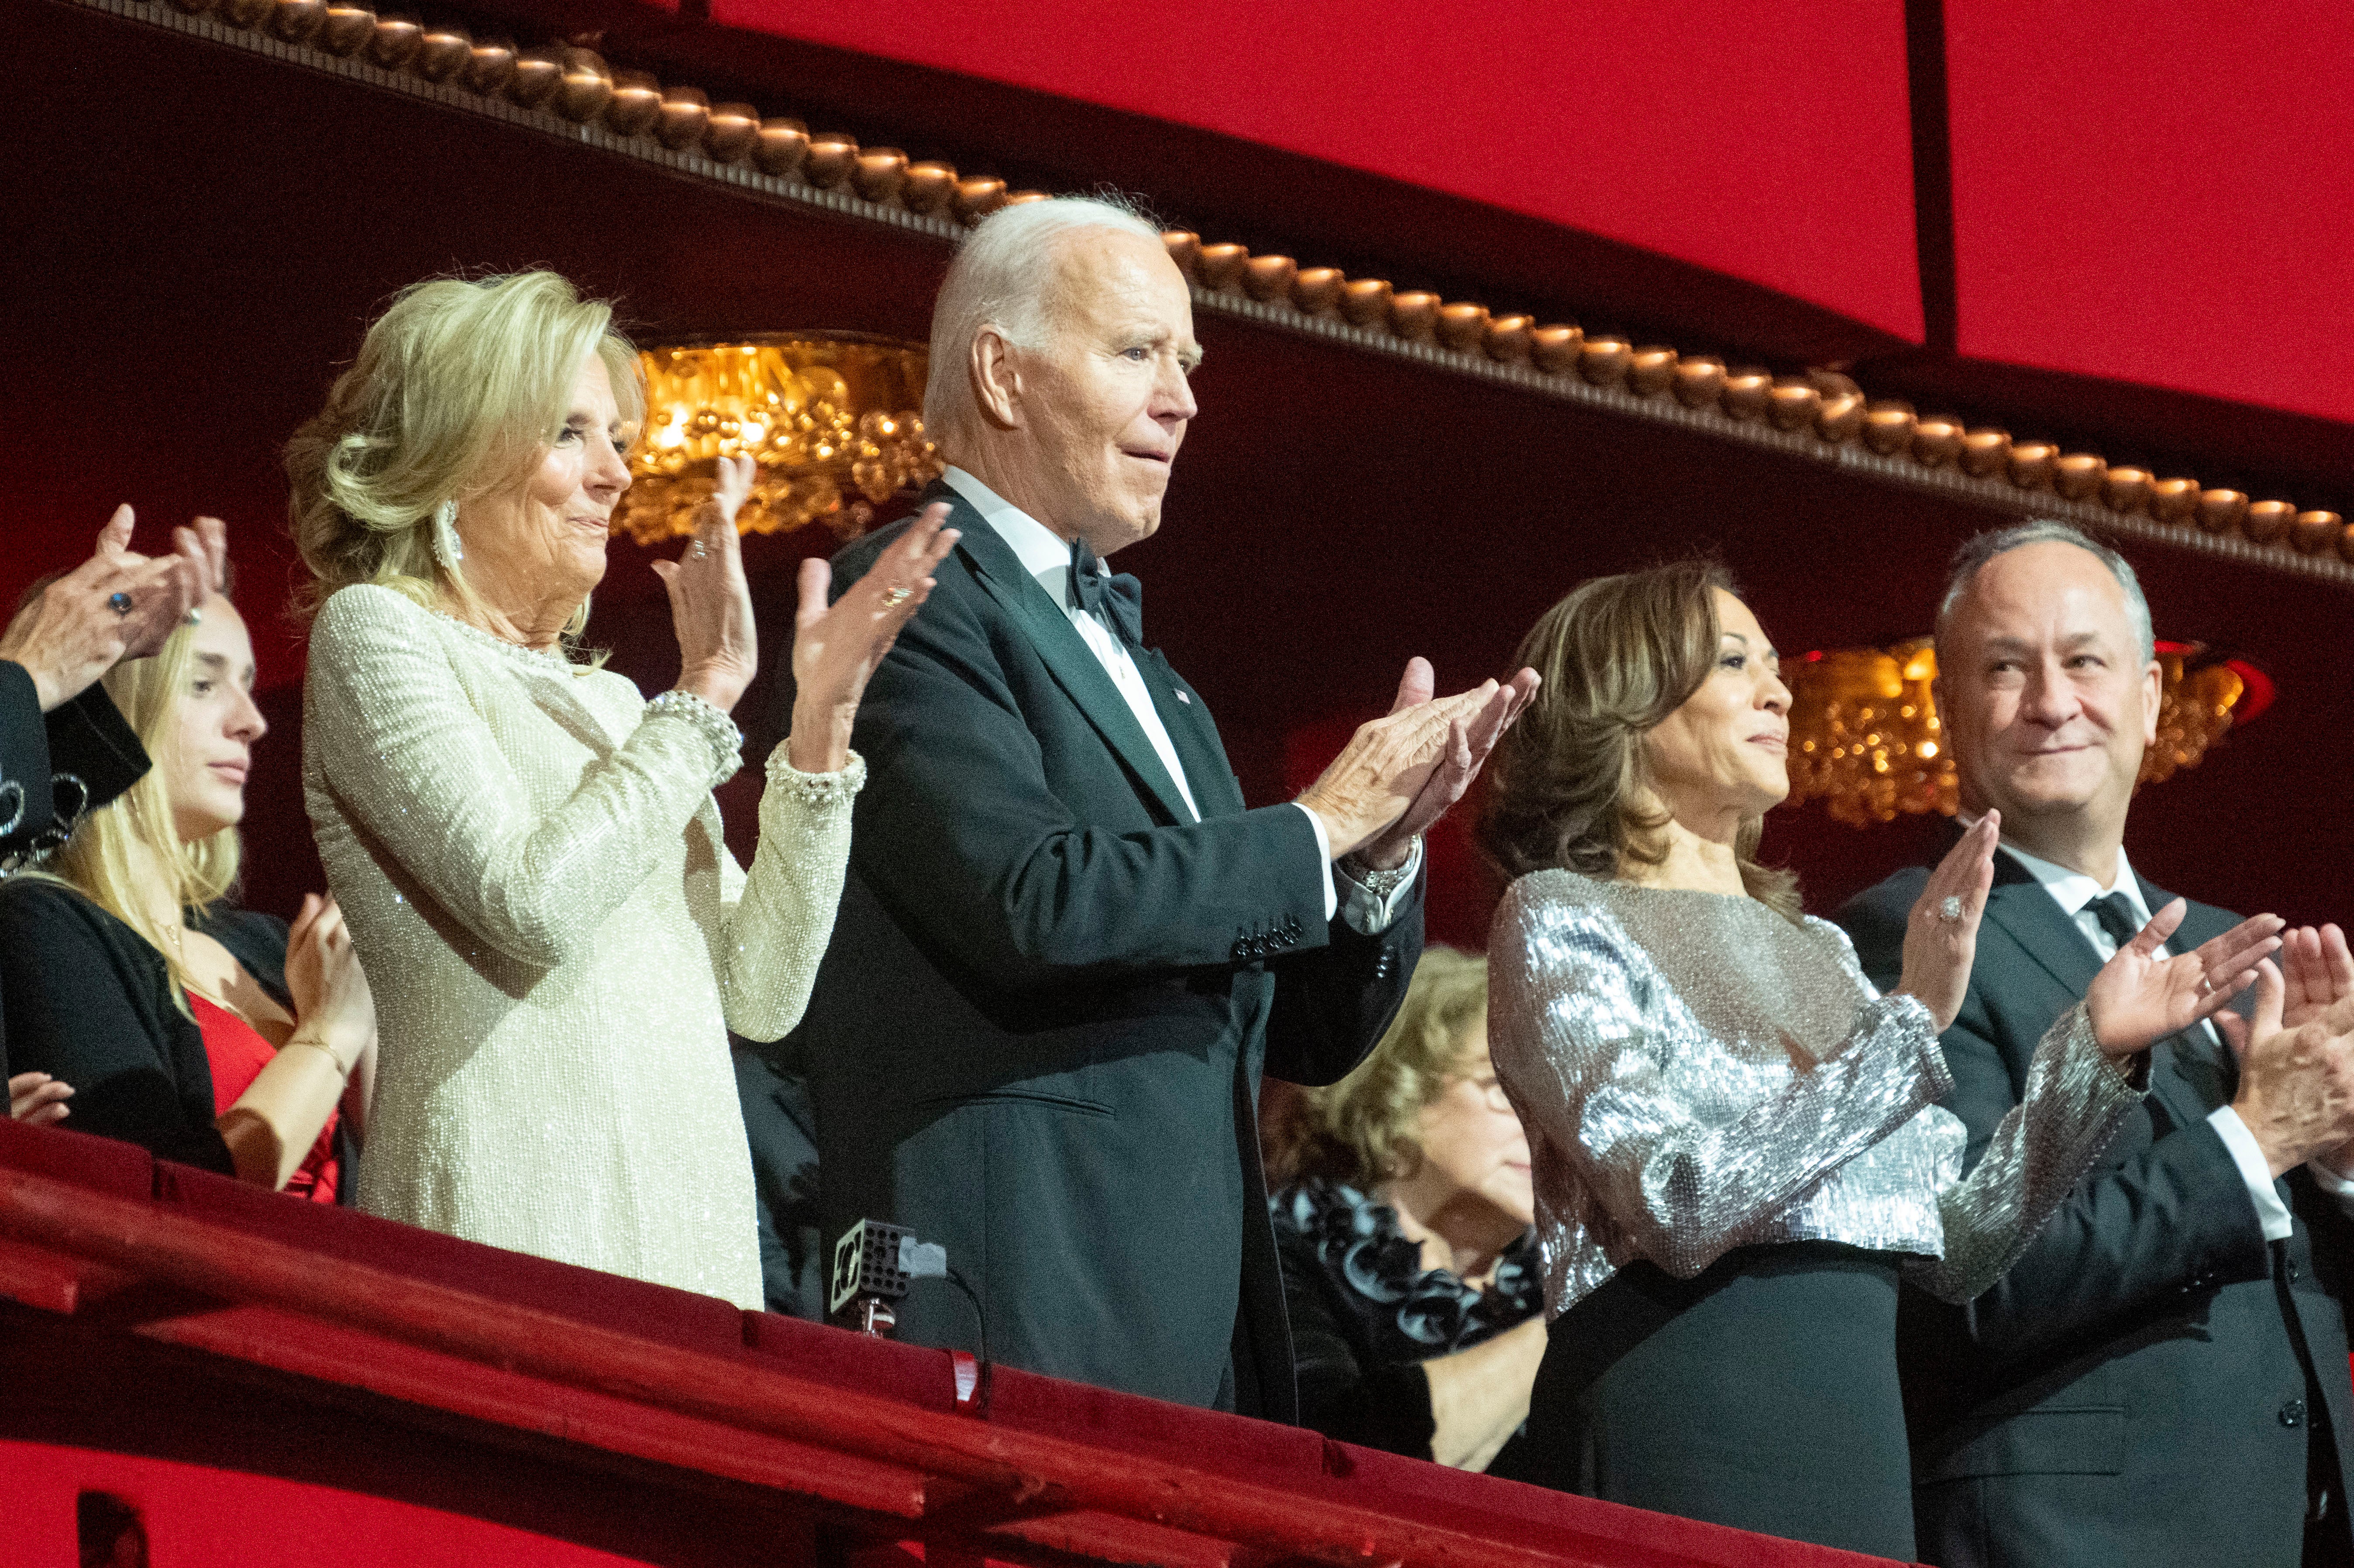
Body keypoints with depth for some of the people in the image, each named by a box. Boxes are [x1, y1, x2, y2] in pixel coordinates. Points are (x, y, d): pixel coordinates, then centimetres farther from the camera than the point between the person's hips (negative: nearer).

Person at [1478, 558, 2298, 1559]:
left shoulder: (1815, 949, 19)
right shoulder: (1556, 918, -1)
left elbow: (1951, 1250, 13)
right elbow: (1677, 1209, -16)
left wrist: (2091, 1050, 3)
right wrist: (1911, 1021, -18)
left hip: (1855, 1427, 6)